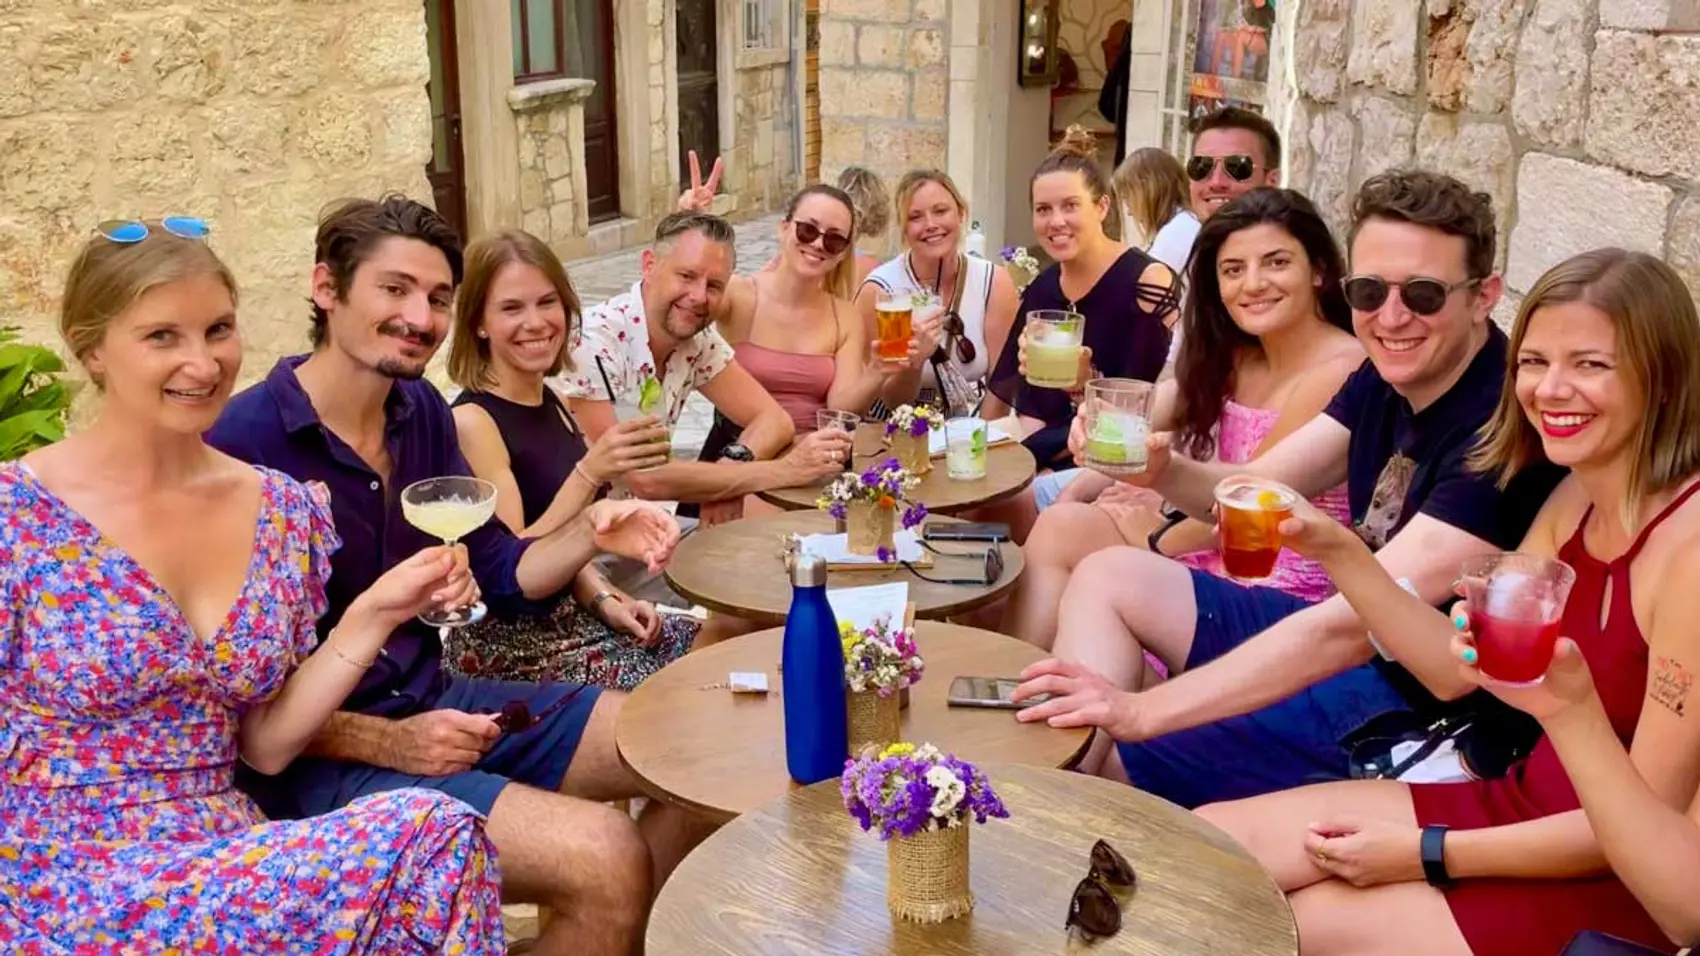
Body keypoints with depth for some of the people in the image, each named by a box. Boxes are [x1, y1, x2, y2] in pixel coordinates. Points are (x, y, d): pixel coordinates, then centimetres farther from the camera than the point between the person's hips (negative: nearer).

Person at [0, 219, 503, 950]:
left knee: (444, 842, -27)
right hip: (62, 892, -5)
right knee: (433, 840, -26)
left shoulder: (286, 512, 4)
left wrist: (374, 614, -3)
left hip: (229, 861, 5)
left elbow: (265, 745, 7)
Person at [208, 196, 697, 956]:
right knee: (606, 859, -25)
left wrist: (591, 533, -10)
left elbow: (499, 576, 9)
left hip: (431, 702, 8)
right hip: (317, 755, -8)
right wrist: (387, 744, -20)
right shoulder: (244, 444, -20)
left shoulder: (422, 411, 4)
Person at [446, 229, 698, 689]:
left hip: (567, 614, 8)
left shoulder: (554, 406, 8)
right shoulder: (471, 421, -17)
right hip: (505, 644, -8)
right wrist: (590, 473, -31)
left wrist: (605, 600, -2)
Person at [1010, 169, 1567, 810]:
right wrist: (1161, 470, -23)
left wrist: (1139, 712, -35)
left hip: (1413, 710, -9)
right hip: (1352, 642, 9)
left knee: (1108, 758, -17)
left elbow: (1350, 625, -33)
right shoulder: (1389, 376, 0)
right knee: (1107, 577, 7)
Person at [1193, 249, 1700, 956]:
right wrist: (1336, 550, -10)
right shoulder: (1577, 497, 2)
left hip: (1617, 889, -7)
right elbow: (1458, 667, 3)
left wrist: (1425, 855, -16)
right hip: (1523, 808, 8)